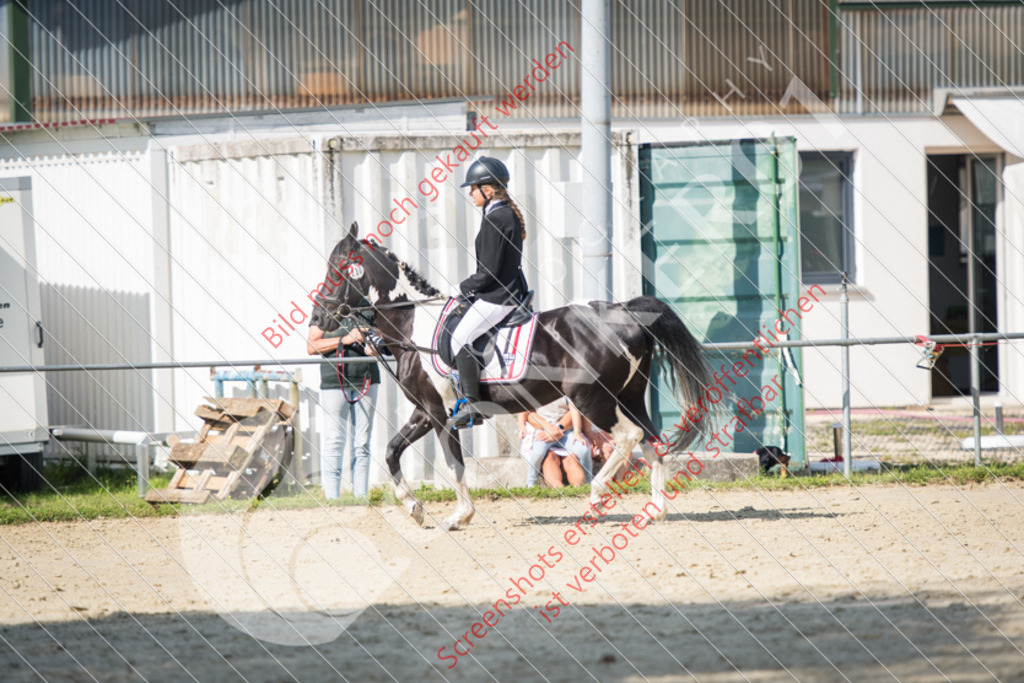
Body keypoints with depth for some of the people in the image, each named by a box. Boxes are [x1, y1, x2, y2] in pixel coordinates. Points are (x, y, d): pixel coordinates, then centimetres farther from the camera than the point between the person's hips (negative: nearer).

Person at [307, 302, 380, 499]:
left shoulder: (365, 305, 11)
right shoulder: (324, 308, 1)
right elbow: (311, 347, -4)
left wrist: (372, 346, -7)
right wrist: (345, 339, -14)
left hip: (365, 380, 3)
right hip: (335, 381, -3)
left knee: (362, 443, 4)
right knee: (334, 441, -5)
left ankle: (361, 496, 6)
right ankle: (332, 498, -3)